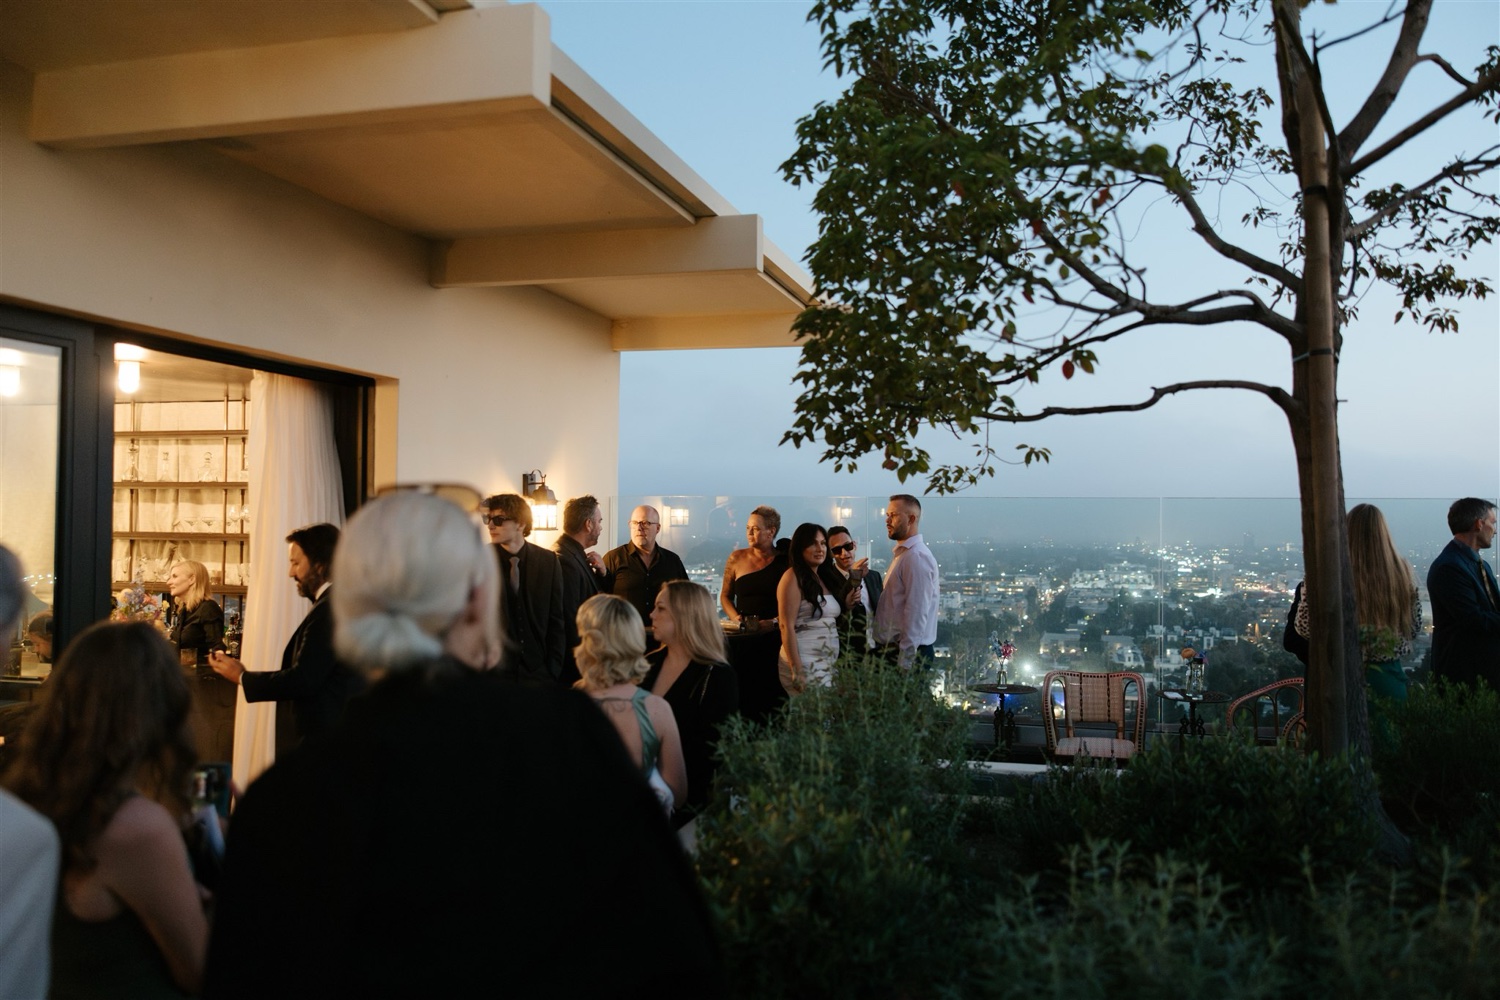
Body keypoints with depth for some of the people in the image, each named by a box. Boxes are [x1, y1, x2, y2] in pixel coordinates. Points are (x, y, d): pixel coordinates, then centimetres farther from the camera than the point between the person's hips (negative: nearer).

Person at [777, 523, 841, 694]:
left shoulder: (822, 578, 15)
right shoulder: (793, 577, -8)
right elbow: (787, 627, -15)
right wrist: (796, 670, -20)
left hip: (828, 664, 8)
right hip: (805, 662, -8)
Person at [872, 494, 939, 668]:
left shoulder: (916, 557, -16)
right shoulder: (902, 554, 14)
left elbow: (917, 614, -21)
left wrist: (905, 663, -21)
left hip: (908, 654, -9)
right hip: (891, 650, 9)